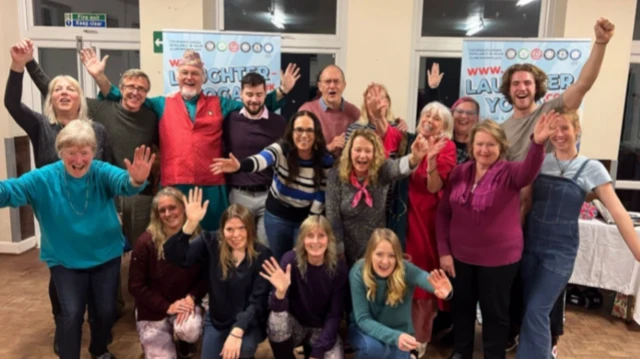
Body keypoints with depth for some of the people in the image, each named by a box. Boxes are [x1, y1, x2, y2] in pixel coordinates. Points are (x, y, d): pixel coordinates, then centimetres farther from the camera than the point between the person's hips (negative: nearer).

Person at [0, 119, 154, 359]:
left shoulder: (102, 172, -15)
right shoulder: (44, 178, -12)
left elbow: (122, 183, -35)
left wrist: (136, 180, -61)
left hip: (106, 256, 1)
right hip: (65, 261, -1)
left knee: (106, 311, 10)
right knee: (71, 314, -8)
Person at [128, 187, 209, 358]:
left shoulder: (198, 238, -11)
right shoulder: (146, 242, -16)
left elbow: (206, 276, -1)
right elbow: (136, 286, -10)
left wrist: (192, 297, -19)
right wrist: (167, 306, -17)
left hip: (185, 303, 0)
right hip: (153, 311, 0)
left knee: (190, 330, -31)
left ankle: (185, 341, 9)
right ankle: (151, 342, 31)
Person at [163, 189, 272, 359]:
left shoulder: (262, 255, -14)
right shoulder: (211, 244, -9)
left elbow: (257, 300, -17)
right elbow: (174, 256, -20)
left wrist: (237, 332, -29)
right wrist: (191, 223, -32)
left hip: (249, 323, -3)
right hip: (217, 321, 3)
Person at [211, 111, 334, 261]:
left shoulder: (326, 160, -17)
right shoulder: (281, 149, -21)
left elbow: (322, 196, -10)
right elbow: (261, 159, -43)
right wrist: (240, 165, -64)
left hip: (306, 218, 0)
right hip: (277, 215, 0)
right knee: (279, 260, 16)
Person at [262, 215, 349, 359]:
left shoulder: (339, 267, -16)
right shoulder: (291, 259, -19)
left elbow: (335, 314, -11)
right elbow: (277, 308, -22)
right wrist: (280, 292, -44)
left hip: (323, 329, 0)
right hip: (295, 324, 0)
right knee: (277, 318, -32)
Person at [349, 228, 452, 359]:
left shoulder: (405, 270, -24)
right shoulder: (358, 273, -25)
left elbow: (425, 278, -47)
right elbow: (363, 319, -25)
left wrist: (445, 292, -70)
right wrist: (395, 336, -40)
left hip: (399, 330, 2)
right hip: (365, 329, -2)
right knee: (373, 346, -33)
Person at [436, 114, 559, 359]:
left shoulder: (509, 173, -11)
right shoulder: (459, 172, -2)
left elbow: (528, 172, -36)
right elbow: (443, 213, 1)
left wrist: (538, 144, -55)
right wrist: (443, 251, -3)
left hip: (499, 258, -3)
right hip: (460, 255, 4)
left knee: (495, 312, 12)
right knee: (462, 305, 20)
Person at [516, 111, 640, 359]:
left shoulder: (591, 168, -7)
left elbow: (618, 213, -9)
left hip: (560, 250, -3)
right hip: (530, 244, 3)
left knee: (536, 311, -7)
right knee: (530, 308, 11)